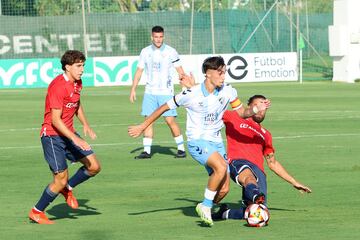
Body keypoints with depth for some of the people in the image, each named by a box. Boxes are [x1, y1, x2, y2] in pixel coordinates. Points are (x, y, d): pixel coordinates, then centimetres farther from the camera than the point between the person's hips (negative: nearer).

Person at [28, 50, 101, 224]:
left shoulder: (77, 83, 6)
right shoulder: (58, 86, -21)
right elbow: (55, 119, -24)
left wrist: (85, 125, 9)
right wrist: (75, 139, -30)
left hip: (69, 134, 8)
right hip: (52, 136, -8)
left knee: (94, 167, 2)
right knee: (61, 179, -10)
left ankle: (67, 188, 24)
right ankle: (36, 212, 8)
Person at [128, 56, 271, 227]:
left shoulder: (227, 91, -3)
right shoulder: (191, 94, -15)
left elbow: (241, 113, 10)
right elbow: (164, 108, -4)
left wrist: (256, 109, -11)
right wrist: (142, 127, -2)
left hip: (216, 142, 5)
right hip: (197, 142, -5)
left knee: (223, 189, -4)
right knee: (221, 167, -32)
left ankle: (205, 210, 24)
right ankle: (205, 206, -14)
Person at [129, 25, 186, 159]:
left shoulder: (171, 52, -2)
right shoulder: (145, 52, 6)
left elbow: (180, 71, 1)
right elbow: (139, 71, 12)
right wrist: (133, 89, 8)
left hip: (166, 92, -3)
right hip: (150, 92, 3)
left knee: (170, 120, -9)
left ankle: (181, 149, 1)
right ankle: (147, 151, 3)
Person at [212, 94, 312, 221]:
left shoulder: (265, 134, 34)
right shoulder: (234, 118, 23)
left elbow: (272, 163, 38)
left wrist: (294, 183, 36)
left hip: (258, 170, 4)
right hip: (238, 162, -4)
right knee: (249, 176, -43)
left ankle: (225, 213, 6)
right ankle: (256, 196, -74)